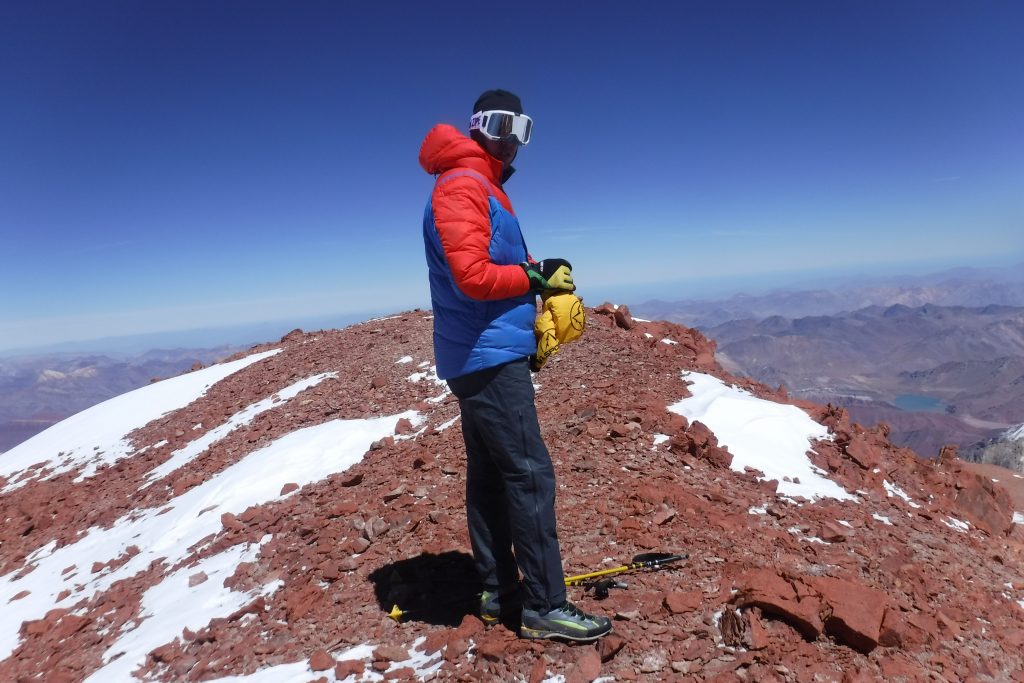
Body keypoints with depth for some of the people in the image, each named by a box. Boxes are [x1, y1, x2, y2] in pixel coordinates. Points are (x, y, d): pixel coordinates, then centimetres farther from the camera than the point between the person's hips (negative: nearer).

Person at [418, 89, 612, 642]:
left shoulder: (486, 188, 21)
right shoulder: (462, 185, -10)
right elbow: (473, 275, -23)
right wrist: (534, 276, -10)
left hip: (485, 354, 10)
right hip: (488, 355, -10)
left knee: (489, 475, 12)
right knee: (530, 474, -8)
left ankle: (498, 591, 23)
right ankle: (544, 605, 1)